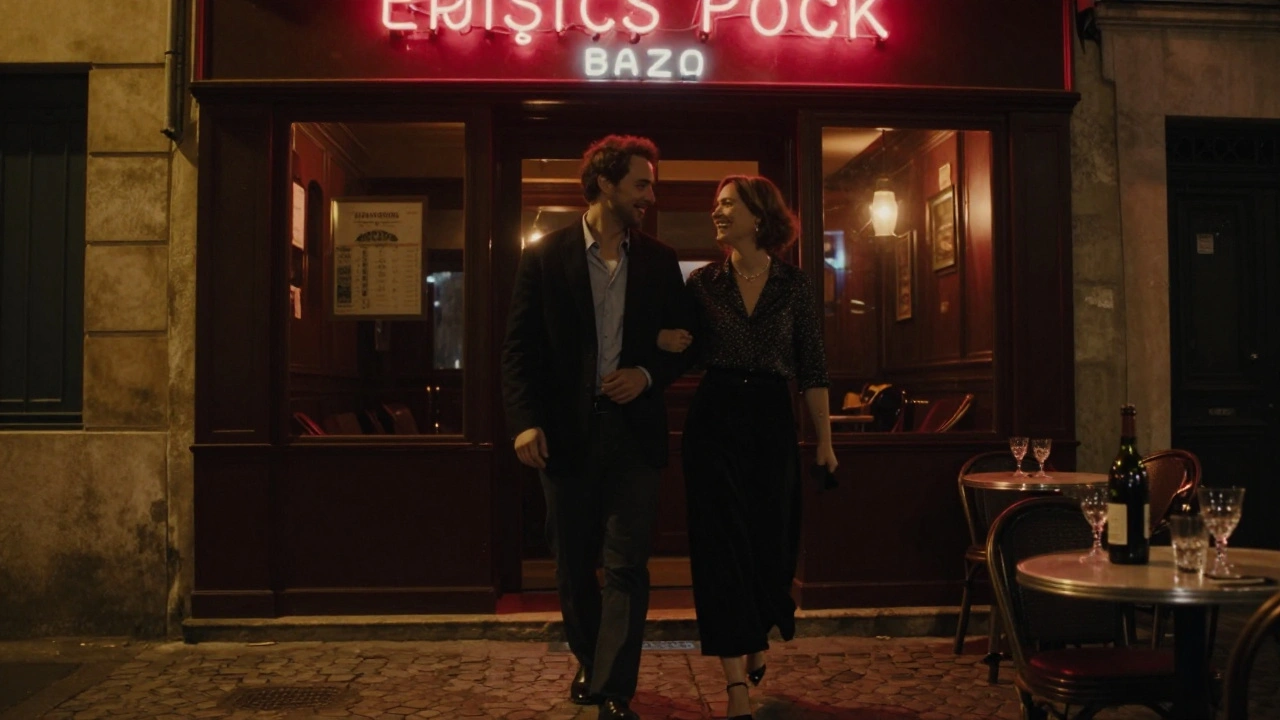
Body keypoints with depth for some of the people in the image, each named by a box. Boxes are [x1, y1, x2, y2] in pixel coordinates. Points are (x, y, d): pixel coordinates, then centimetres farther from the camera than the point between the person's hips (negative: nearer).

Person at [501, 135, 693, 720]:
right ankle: (589, 662, 36)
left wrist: (648, 375, -8)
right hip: (566, 431, 0)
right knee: (573, 566, 13)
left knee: (627, 566, -2)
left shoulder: (658, 261, 6)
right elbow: (519, 348, -3)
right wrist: (525, 421, -15)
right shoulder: (544, 257, -1)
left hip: (633, 429, 1)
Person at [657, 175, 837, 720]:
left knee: (772, 541, 9)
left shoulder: (795, 285, 2)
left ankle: (757, 644, 37)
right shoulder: (703, 282, 4)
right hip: (714, 419, 0)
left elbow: (812, 369, 2)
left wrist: (825, 441, 0)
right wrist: (665, 342, -11)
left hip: (772, 421, 0)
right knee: (722, 541, -5)